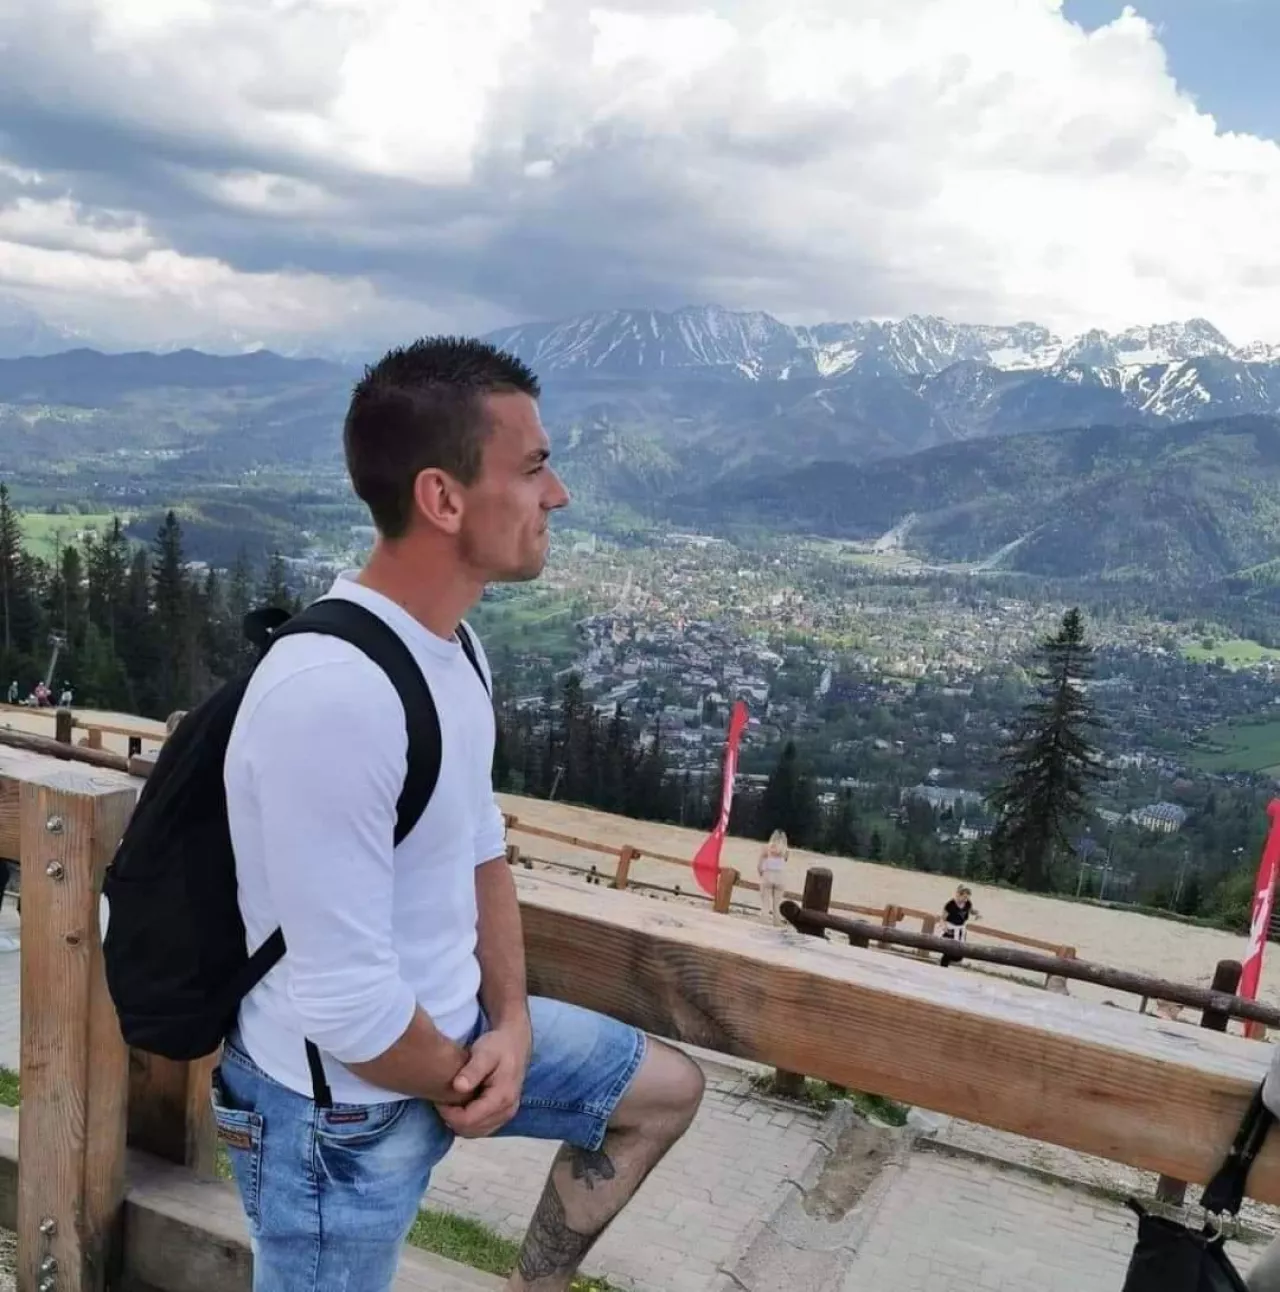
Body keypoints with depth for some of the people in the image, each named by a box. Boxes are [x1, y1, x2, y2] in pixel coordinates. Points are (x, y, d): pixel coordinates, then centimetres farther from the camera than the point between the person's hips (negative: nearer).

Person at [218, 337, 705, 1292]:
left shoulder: (452, 643, -2)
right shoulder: (331, 695, -34)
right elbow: (346, 1002, -30)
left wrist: (509, 1024, -4)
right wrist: (461, 1084, -11)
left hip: (452, 1030, 8)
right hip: (345, 1105, -8)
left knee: (667, 1089, 19)